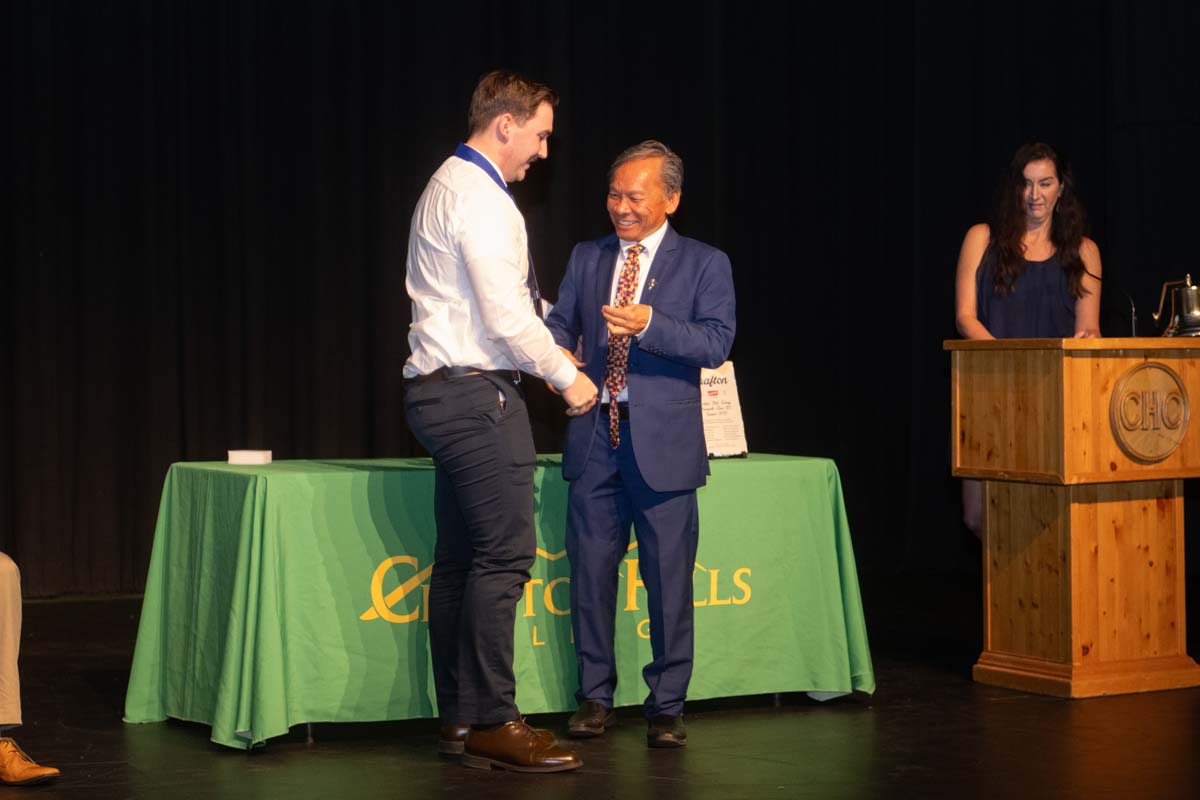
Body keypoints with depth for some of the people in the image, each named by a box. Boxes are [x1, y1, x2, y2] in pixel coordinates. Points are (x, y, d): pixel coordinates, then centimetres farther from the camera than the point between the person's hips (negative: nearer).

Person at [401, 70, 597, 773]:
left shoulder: (450, 187, 19)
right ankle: (492, 723, -11)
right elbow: (507, 315, -19)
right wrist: (567, 377, -8)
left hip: (445, 392, 11)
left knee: (459, 558, 10)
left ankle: (458, 718, 14)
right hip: (477, 394, -11)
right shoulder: (480, 198, -14)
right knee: (504, 554, -11)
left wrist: (553, 341, 22)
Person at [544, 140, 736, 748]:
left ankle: (666, 707, 11)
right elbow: (560, 323, 12)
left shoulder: (704, 265, 1)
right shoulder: (586, 259, 13)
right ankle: (594, 697, 19)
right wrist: (557, 357, -11)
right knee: (591, 571, 7)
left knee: (668, 578, 1)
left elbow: (717, 342, -10)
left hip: (662, 441, -3)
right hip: (594, 435, 3)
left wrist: (648, 324, -23)